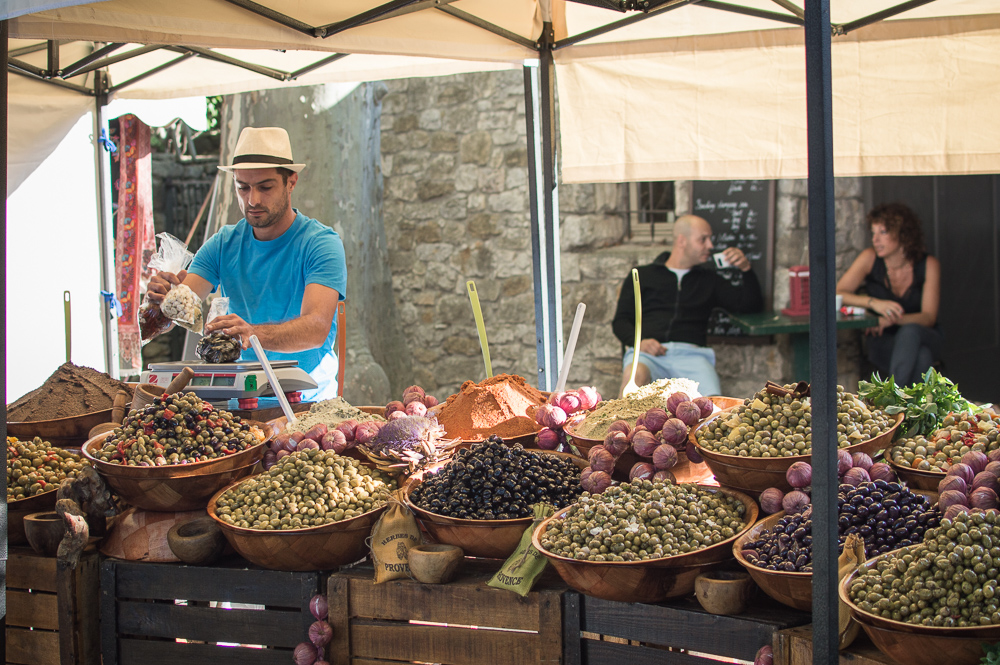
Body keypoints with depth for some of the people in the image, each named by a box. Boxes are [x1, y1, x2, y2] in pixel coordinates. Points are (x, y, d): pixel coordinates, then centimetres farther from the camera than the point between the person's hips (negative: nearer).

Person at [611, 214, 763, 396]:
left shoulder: (709, 279, 29)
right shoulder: (642, 275, 22)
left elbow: (751, 304, 25)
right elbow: (621, 320, 15)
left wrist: (746, 268, 10)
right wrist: (638, 341, -7)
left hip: (691, 353, 1)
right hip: (647, 353, -1)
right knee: (635, 375, -41)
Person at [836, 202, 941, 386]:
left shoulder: (928, 265, -7)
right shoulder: (870, 259, -6)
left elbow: (929, 317, -11)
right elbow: (837, 294, -10)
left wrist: (890, 320, -29)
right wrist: (873, 302, -27)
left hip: (921, 337, 1)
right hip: (883, 342, 0)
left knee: (910, 331, -38)